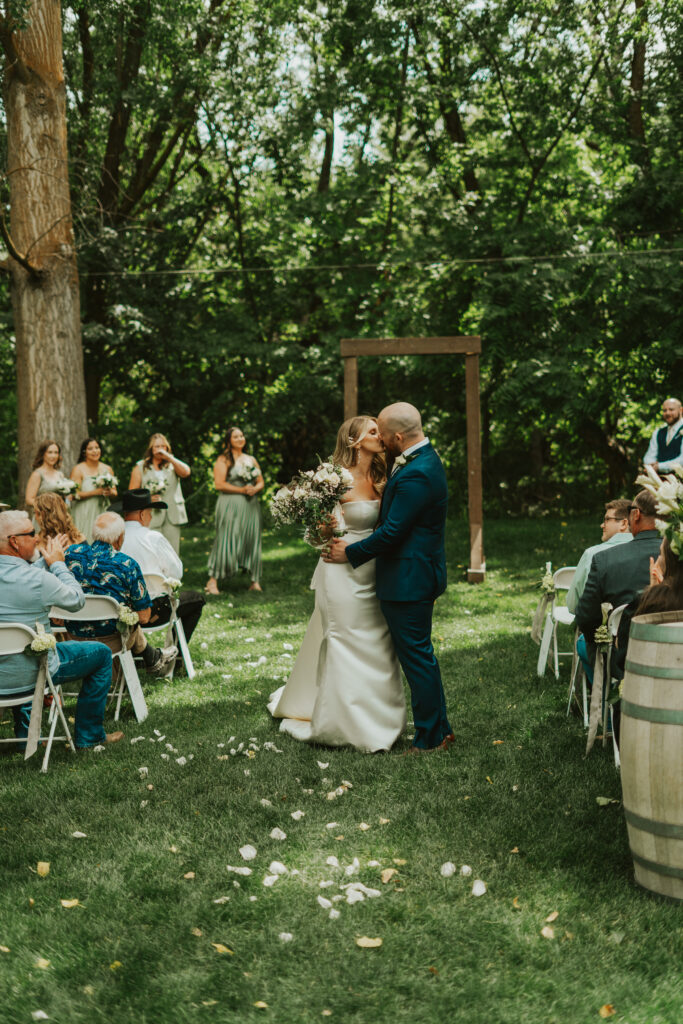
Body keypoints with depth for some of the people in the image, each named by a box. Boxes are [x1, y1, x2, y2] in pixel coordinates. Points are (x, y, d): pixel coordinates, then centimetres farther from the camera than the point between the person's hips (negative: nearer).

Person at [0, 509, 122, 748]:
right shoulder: (39, 580, -24)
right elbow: (77, 600, -5)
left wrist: (46, 561, 16)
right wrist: (58, 564, 6)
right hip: (28, 676, -6)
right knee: (101, 653, 13)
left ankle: (25, 732, 40)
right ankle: (89, 735, 24)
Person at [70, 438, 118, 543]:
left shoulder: (107, 469, 13)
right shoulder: (78, 469, -2)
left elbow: (115, 493, 17)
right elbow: (74, 495, -11)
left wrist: (110, 492, -6)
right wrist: (96, 492, -17)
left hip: (103, 513, 4)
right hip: (85, 516, -4)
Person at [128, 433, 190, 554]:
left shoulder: (172, 465, 17)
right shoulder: (140, 467, 11)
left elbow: (186, 472, -5)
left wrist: (168, 457, -7)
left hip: (172, 516, 2)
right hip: (151, 517, -2)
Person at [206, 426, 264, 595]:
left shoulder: (251, 460, 18)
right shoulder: (223, 460, 0)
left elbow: (261, 482, 17)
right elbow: (219, 484, -10)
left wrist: (255, 489, -6)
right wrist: (242, 490, -14)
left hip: (251, 505, 6)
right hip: (230, 505, -6)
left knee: (252, 541, 5)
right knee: (226, 541, -9)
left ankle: (254, 581, 11)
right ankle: (213, 580, -2)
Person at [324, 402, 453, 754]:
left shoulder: (415, 475, -24)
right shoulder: (423, 459, 10)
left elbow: (392, 532, -22)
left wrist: (351, 552, -9)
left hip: (408, 580, -11)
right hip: (417, 575, 11)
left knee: (417, 657, 1)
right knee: (420, 655, 19)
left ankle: (429, 739, 13)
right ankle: (440, 728, 29)